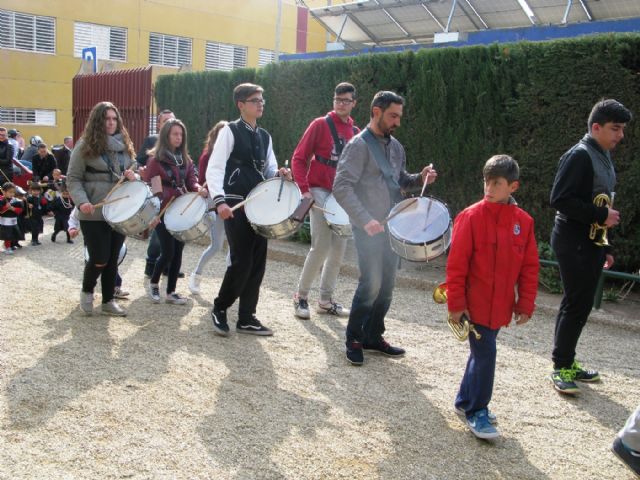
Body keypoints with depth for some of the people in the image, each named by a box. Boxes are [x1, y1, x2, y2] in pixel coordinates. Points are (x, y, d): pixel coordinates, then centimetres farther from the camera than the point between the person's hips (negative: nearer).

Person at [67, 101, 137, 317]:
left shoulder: (124, 145, 10)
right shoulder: (85, 145, -6)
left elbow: (132, 172, 19)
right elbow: (73, 179, -6)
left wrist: (133, 176, -5)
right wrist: (82, 202, -22)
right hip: (94, 214, -5)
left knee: (112, 258, 9)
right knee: (100, 259, -4)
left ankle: (108, 301, 21)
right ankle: (86, 291, 24)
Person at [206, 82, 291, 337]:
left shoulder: (265, 136, 15)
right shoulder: (230, 131, -4)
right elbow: (214, 168, -11)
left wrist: (279, 174, -4)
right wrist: (219, 200, -24)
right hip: (236, 205, -6)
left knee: (258, 262, 4)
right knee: (241, 261, -9)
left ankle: (246, 318, 13)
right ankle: (219, 308, 13)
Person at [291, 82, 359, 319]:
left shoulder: (356, 132, 11)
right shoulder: (321, 125, -3)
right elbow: (299, 158, -6)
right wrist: (304, 189, -15)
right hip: (321, 193, -5)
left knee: (339, 250, 7)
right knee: (321, 247, -11)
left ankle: (326, 300, 19)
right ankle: (301, 296, 6)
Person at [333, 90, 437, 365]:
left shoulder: (395, 146, 13)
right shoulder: (359, 145, -10)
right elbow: (342, 187, -18)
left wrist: (419, 179, 3)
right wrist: (365, 220, -26)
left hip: (392, 226, 7)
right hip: (368, 227, -7)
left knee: (387, 283, 10)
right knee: (371, 283, -10)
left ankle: (373, 335, 24)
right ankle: (354, 339, 7)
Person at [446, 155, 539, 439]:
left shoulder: (523, 221, 1)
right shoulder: (471, 217, -12)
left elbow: (529, 266, 7)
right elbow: (456, 264, -11)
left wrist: (526, 303, 5)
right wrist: (456, 304, -12)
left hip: (500, 306, 5)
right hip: (475, 304, -5)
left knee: (482, 352, 17)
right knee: (485, 354, -5)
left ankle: (465, 401, 34)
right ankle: (476, 411, 11)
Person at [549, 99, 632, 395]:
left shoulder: (603, 157, 15)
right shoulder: (579, 155, -14)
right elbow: (559, 199, -22)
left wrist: (605, 248, 18)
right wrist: (601, 215, -19)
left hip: (592, 242, 9)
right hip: (574, 242, -9)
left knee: (581, 304, 12)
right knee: (576, 304, -5)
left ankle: (567, 363, 22)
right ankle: (561, 367, 6)